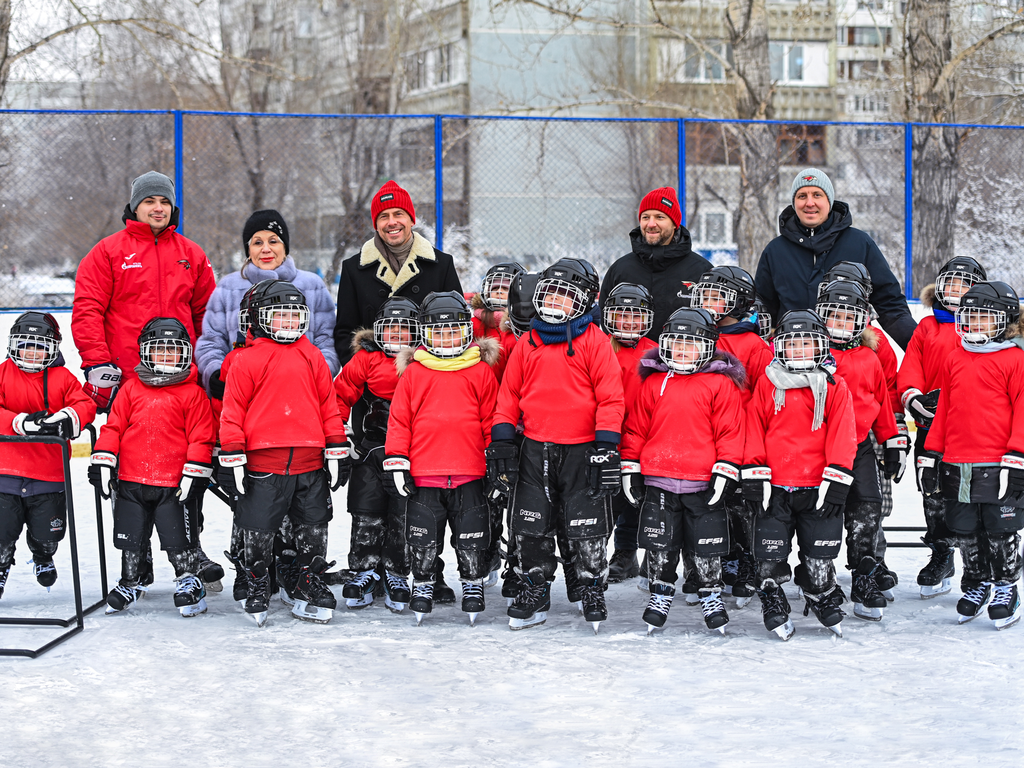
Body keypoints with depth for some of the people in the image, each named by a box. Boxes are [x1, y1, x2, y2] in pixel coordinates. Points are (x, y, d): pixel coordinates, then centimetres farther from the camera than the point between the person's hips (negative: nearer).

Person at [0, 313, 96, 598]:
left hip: (49, 475, 1)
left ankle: (42, 558, 41)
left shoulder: (63, 378, 4)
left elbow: (85, 405, -6)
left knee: (48, 534, 6)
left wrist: (66, 419, -28)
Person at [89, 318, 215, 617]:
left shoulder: (193, 393, -2)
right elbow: (113, 427, 7)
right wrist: (103, 462, 1)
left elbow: (201, 437, -4)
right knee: (129, 537, 12)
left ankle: (190, 582, 17)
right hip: (131, 482, 3)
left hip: (175, 484, -3)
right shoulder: (131, 389, 6)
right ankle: (129, 584, 30)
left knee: (179, 537, -1)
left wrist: (194, 475, -9)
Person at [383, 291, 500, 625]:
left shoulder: (481, 372, 4)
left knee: (472, 541, 5)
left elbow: (492, 419, 8)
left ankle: (473, 586, 21)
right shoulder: (412, 373, 4)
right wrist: (396, 461, 1)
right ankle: (422, 586, 23)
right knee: (423, 541, 7)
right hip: (423, 473, 0)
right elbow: (399, 420, 5)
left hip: (469, 473, 0)